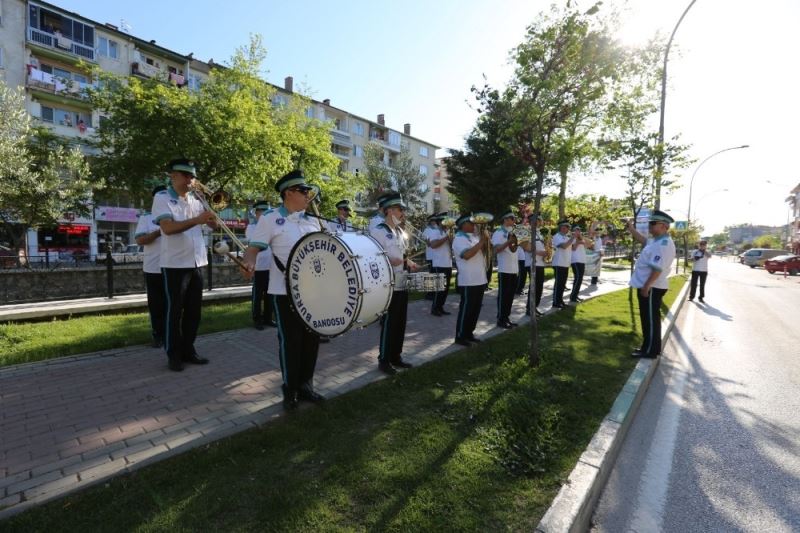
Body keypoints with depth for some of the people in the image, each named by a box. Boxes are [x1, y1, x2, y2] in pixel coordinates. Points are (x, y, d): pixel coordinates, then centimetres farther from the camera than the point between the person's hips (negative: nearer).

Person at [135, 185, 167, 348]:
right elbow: (139, 240, -6)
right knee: (155, 304, 6)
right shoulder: (146, 217, 4)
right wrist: (159, 231, -18)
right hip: (153, 268, -1)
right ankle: (158, 335, 17)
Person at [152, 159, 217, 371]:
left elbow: (214, 225, 11)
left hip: (197, 262, 6)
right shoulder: (162, 198, -4)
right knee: (175, 310, 3)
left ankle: (188, 350, 23)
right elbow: (168, 228, -19)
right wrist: (196, 220, -28)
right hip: (175, 264, -5)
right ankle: (174, 355, 15)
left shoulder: (196, 200, 12)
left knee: (194, 310, 11)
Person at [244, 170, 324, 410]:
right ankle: (290, 390, 20)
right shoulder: (270, 218, -4)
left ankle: (306, 385, 27)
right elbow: (254, 247, -9)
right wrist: (249, 263, -30)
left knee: (312, 337, 11)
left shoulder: (312, 221, 13)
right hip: (285, 290, -5)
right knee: (290, 339, 2)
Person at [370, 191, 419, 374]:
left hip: (402, 285, 8)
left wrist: (409, 263, 8)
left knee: (400, 324, 14)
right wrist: (390, 262, -28)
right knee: (388, 324, 1)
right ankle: (384, 360, 16)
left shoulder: (401, 232, 15)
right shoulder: (378, 231, -10)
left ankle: (396, 357, 28)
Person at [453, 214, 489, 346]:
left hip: (479, 279, 9)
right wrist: (481, 242, -20)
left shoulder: (475, 236, 14)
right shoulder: (459, 239, -11)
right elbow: (466, 255, -26)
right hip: (468, 281, -8)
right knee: (466, 309, -2)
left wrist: (486, 240, 0)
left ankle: (469, 333, 26)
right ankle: (460, 336, 9)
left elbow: (485, 251, 17)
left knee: (476, 308, 14)